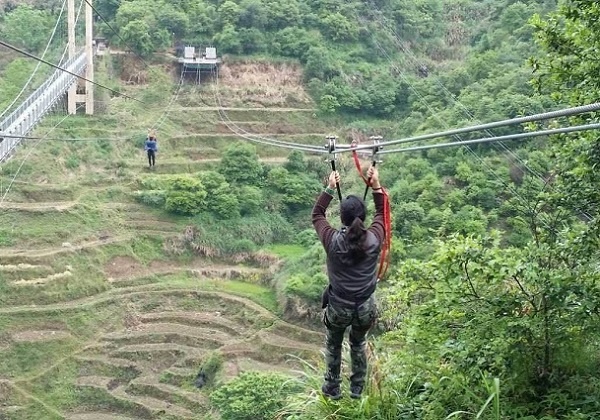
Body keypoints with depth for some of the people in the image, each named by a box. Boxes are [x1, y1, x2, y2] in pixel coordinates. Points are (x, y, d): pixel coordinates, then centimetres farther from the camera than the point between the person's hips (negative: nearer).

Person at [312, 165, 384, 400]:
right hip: (365, 307, 2)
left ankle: (333, 389, 41)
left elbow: (317, 215, -2)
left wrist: (330, 188, -2)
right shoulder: (374, 239, -19)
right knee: (358, 345, 29)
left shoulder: (333, 240, -21)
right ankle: (357, 389, 43)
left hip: (338, 307, -1)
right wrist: (376, 186, 1)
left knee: (333, 346, 26)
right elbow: (382, 214, 3)